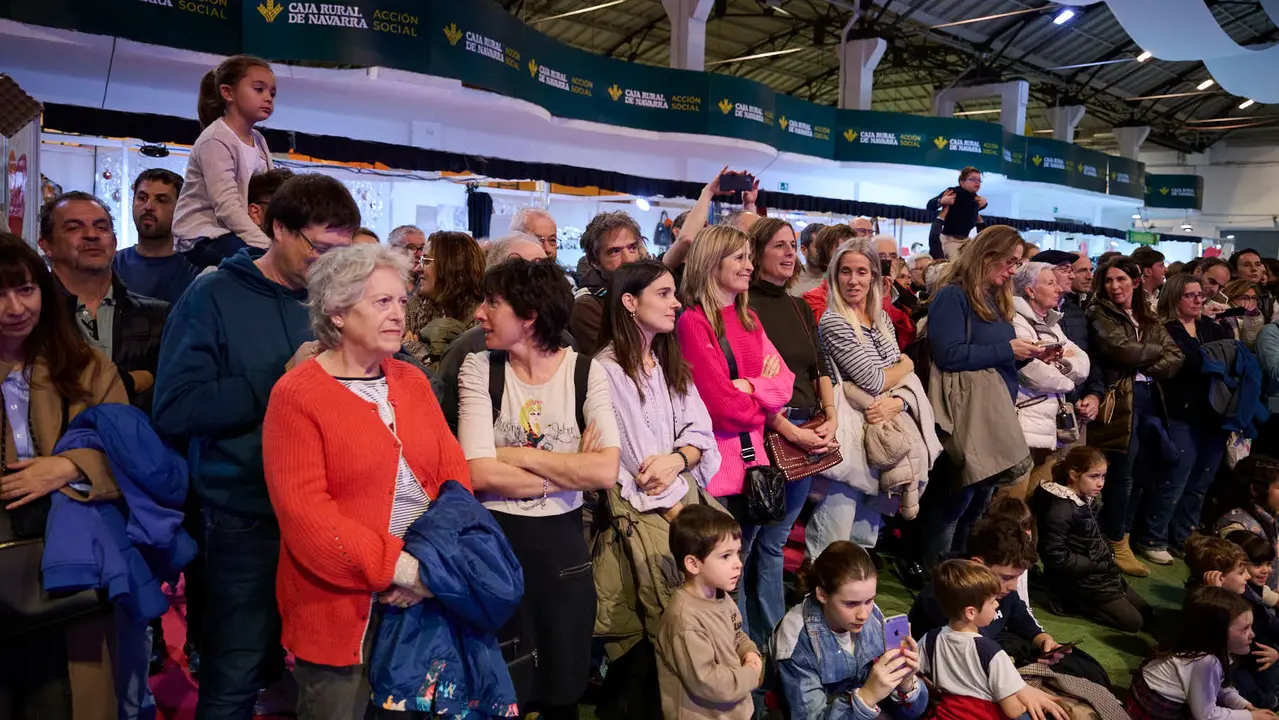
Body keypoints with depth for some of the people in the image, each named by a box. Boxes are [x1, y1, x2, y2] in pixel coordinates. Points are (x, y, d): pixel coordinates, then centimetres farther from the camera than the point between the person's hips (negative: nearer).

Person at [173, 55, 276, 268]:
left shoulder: (259, 141, 12)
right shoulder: (216, 140, -13)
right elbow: (227, 207, -24)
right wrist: (268, 246, -31)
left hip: (237, 232, 9)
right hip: (202, 237, -9)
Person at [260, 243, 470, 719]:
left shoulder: (412, 382, 7)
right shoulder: (296, 395, -10)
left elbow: (454, 472, 3)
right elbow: (304, 512, -18)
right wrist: (400, 567, -21)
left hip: (421, 596, 5)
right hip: (340, 603, -5)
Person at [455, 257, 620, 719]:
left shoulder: (587, 372, -6)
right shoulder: (479, 369, -7)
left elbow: (606, 472, -18)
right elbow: (480, 475, -17)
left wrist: (519, 456, -16)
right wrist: (571, 470, -14)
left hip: (562, 543, 1)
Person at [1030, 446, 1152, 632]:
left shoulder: (1086, 500, 5)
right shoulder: (1060, 509, -24)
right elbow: (1055, 557, -27)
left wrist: (1109, 561, 0)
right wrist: (1098, 566, -19)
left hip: (1101, 573, 9)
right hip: (1080, 581, -9)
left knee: (1145, 611, 13)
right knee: (1133, 623, -6)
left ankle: (1085, 602, 12)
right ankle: (1077, 603, 1)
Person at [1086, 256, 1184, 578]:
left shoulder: (1148, 320, 18)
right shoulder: (1099, 315, -1)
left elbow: (1177, 357, 8)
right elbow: (1120, 350, -17)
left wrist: (1145, 368, -9)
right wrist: (1156, 351, -1)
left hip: (1149, 398, 6)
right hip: (1121, 400, -6)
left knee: (1141, 475, 9)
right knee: (1122, 475, -3)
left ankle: (1123, 535, 23)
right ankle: (1117, 545, 8)